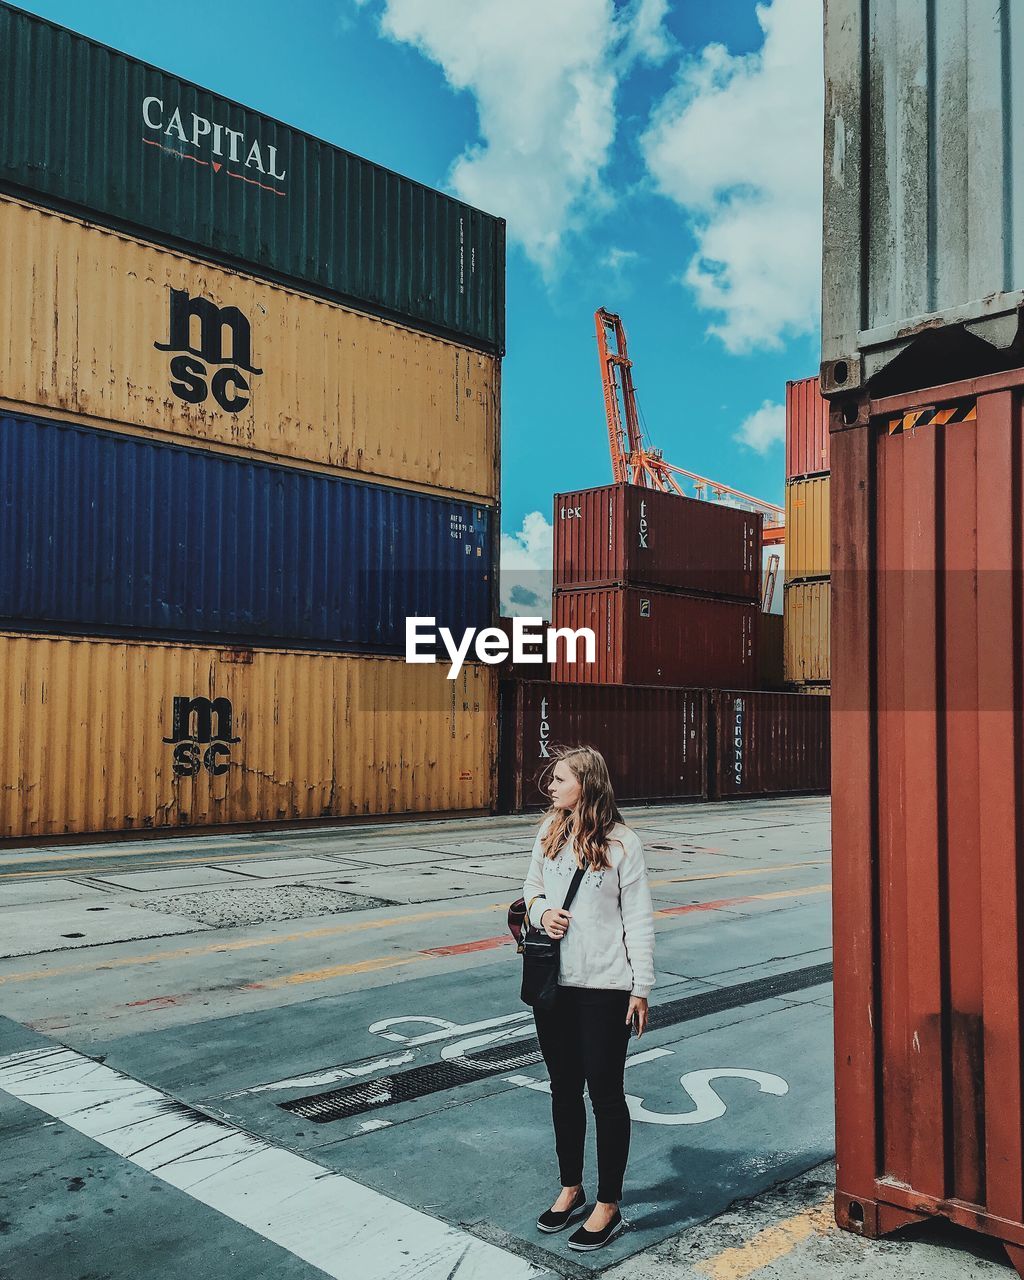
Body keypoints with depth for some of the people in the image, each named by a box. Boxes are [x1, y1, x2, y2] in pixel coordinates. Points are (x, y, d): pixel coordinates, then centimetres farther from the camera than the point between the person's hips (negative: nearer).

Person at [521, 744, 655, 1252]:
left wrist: (641, 987, -9)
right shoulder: (548, 833, 2)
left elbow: (638, 919, -8)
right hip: (553, 982, 5)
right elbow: (531, 887, 15)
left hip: (604, 987, -5)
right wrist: (541, 911, -8)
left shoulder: (621, 843, -11)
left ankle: (608, 1206, 22)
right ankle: (570, 1189, 36)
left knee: (605, 1093, 6)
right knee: (564, 1090, 17)